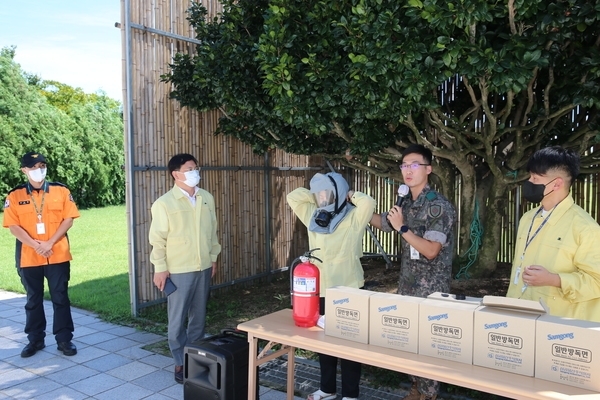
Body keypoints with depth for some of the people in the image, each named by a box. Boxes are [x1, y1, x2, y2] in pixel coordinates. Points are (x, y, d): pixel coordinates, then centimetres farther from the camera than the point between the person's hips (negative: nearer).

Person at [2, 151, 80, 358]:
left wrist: (50, 243, -14)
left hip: (58, 255, -1)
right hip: (29, 257, 1)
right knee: (33, 300, 13)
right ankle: (35, 339, 27)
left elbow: (68, 219, -3)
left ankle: (64, 340, 15)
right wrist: (36, 245, -16)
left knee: (60, 298, 5)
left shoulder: (61, 191, 0)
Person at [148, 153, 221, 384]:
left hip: (203, 267, 5)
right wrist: (160, 268, -10)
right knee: (178, 319, 4)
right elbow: (157, 239, -9)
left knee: (199, 316, 15)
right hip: (178, 270, -5)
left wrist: (213, 257, 12)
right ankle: (181, 364, 18)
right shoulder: (164, 203, -11)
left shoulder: (207, 198, 4)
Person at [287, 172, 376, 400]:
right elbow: (293, 197, 7)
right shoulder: (313, 216, 6)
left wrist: (349, 195, -11)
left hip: (348, 290, -6)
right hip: (320, 288, 6)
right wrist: (316, 194, 3)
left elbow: (368, 202, -28)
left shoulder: (354, 218, -10)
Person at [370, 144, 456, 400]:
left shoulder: (439, 207, -15)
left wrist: (402, 228, -19)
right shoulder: (405, 204, 7)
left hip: (431, 290, -7)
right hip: (407, 285, 7)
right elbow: (381, 222, 24)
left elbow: (431, 251, -20)